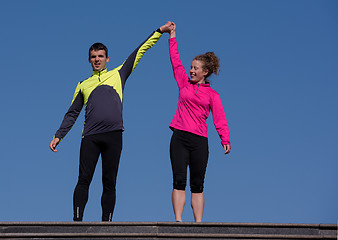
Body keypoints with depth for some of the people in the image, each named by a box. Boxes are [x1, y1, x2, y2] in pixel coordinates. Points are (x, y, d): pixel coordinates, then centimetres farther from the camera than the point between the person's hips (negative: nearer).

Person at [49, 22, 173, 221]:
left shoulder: (118, 75, 18)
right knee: (84, 179, -8)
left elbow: (139, 52, 20)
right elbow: (72, 113, 20)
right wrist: (58, 136, 12)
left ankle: (107, 222, 0)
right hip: (90, 137, 0)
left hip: (113, 135, 0)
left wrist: (160, 31, 21)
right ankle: (77, 220, -9)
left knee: (109, 183, -1)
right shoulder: (83, 85, 20)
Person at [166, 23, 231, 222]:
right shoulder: (185, 83, 14)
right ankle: (178, 221, -10)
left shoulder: (212, 95, 8)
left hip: (199, 141, -1)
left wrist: (225, 140, -13)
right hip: (179, 138, 1)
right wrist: (172, 36, 17)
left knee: (197, 185, 1)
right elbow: (176, 61, 16)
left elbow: (220, 118, 0)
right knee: (179, 181, -7)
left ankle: (199, 223, 1)